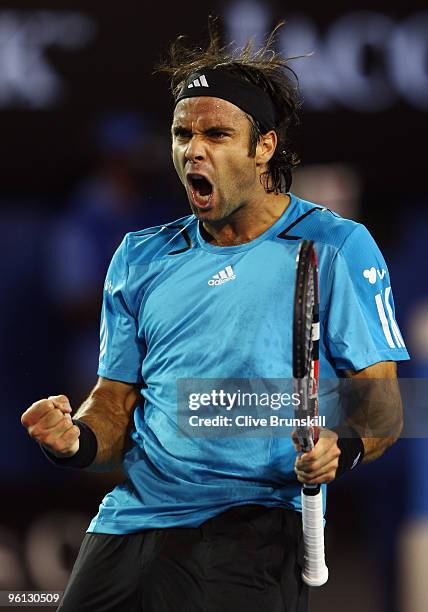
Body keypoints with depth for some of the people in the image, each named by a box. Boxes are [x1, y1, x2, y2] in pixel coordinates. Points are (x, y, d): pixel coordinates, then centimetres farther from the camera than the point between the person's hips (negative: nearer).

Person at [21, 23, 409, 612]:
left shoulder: (337, 248, 2)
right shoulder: (140, 258, 16)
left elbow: (380, 400, 1)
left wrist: (342, 448, -21)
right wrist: (78, 439, -4)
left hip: (256, 528, -4)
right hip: (129, 524, 4)